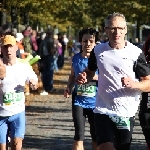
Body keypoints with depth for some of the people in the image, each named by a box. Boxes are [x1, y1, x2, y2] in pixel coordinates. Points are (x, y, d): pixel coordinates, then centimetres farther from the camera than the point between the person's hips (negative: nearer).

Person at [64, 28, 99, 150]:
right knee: (79, 137, -6)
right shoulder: (76, 58, 3)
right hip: (79, 101, 1)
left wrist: (95, 77, -21)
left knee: (96, 137, 12)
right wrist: (69, 88, 4)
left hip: (95, 102, -1)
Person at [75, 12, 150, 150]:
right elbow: (90, 72, 22)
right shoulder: (98, 50, 4)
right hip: (103, 111, 1)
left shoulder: (135, 53, -5)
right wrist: (84, 78, -1)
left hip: (126, 114, -1)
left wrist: (134, 84, -23)